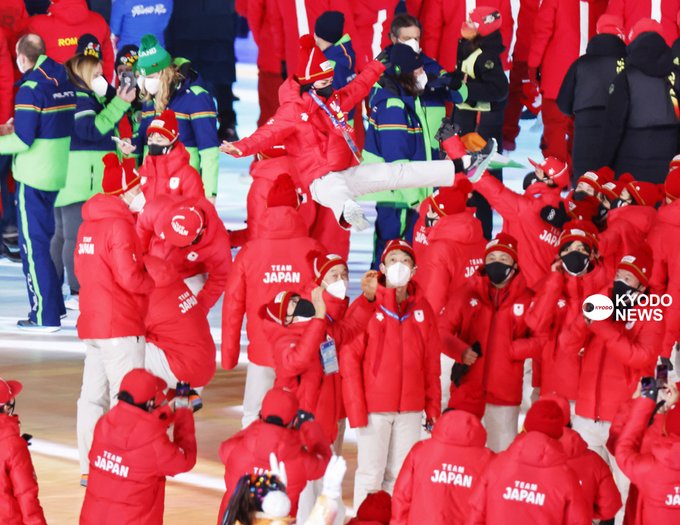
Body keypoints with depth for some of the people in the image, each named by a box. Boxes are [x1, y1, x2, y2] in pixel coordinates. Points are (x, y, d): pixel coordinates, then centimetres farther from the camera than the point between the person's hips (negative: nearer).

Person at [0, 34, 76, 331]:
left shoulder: (30, 88, -17)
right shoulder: (65, 83, 6)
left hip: (33, 178, -8)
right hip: (61, 177, 8)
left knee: (33, 244, -1)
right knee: (49, 238, 19)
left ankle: (44, 315, -1)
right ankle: (55, 305, 24)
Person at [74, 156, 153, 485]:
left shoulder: (87, 225, 12)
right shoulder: (120, 225, -14)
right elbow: (130, 277, -19)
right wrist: (156, 283, -1)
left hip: (91, 323, 9)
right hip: (121, 326, -9)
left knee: (93, 396, 10)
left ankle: (89, 467, 13)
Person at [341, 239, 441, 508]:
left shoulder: (422, 308, 6)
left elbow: (431, 362, 10)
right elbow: (349, 358, -7)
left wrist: (433, 406, 8)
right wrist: (356, 409, -11)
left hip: (411, 408, 4)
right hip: (374, 407, -4)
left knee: (399, 474, 8)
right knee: (371, 474, -1)